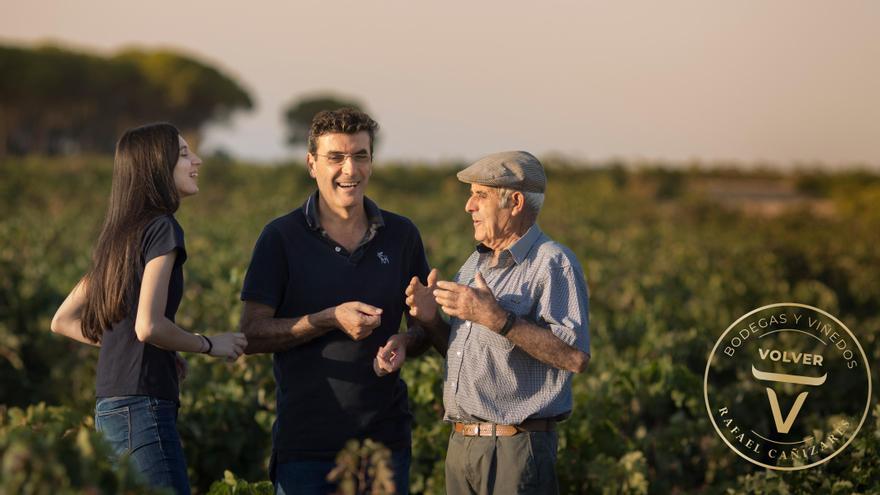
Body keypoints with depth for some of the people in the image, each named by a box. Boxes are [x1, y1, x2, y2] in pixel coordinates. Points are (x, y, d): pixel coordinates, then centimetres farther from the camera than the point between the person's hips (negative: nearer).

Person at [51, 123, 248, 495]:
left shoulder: (118, 237, 16)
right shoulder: (162, 229, -8)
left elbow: (63, 322, 20)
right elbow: (148, 326, -20)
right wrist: (210, 345, -4)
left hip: (110, 409, 9)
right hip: (143, 406, -9)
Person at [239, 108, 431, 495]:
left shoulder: (401, 235, 6)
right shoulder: (281, 238, -3)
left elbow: (428, 326, 13)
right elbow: (252, 334, -6)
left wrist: (404, 343, -10)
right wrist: (332, 319, -17)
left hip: (385, 436, 3)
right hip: (306, 443, -3)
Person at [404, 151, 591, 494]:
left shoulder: (553, 264, -10)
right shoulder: (475, 264, 15)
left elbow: (576, 357, -21)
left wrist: (497, 318, -25)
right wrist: (431, 320, 0)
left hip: (516, 450, -7)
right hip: (461, 443, 7)